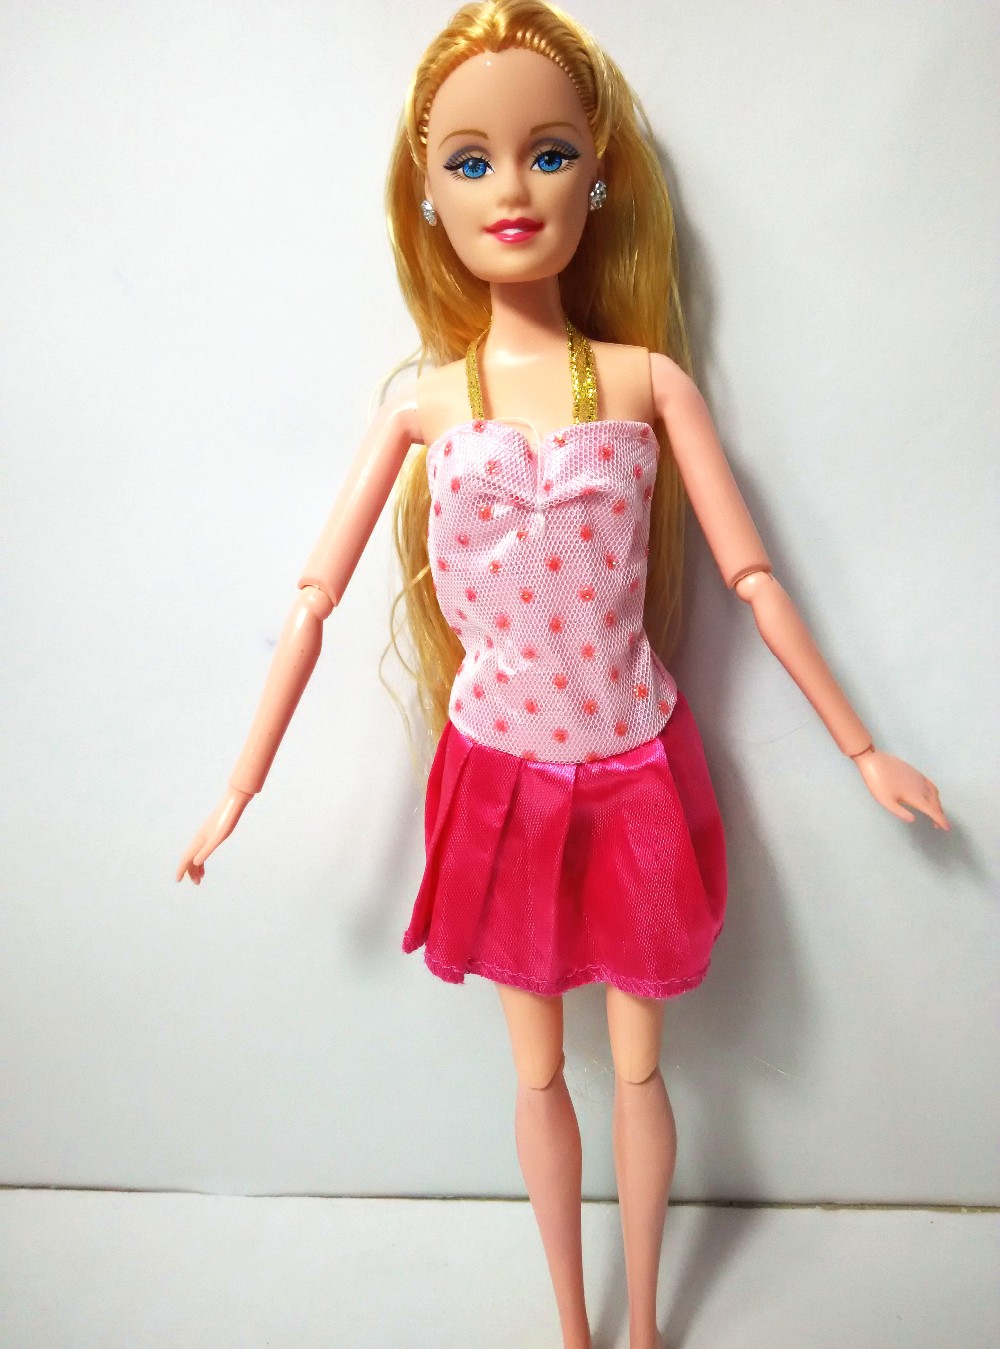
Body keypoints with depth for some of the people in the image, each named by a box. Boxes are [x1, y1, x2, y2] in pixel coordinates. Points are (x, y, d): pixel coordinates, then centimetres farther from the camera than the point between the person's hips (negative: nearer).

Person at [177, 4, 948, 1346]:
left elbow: (752, 573, -2)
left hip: (634, 771, 0)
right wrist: (243, 785, 0)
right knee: (539, 1071, 17)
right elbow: (315, 599, -1)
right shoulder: (420, 404, -3)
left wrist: (862, 749, 1)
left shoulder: (648, 378, -5)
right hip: (501, 778, 1)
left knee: (638, 1066, 17)